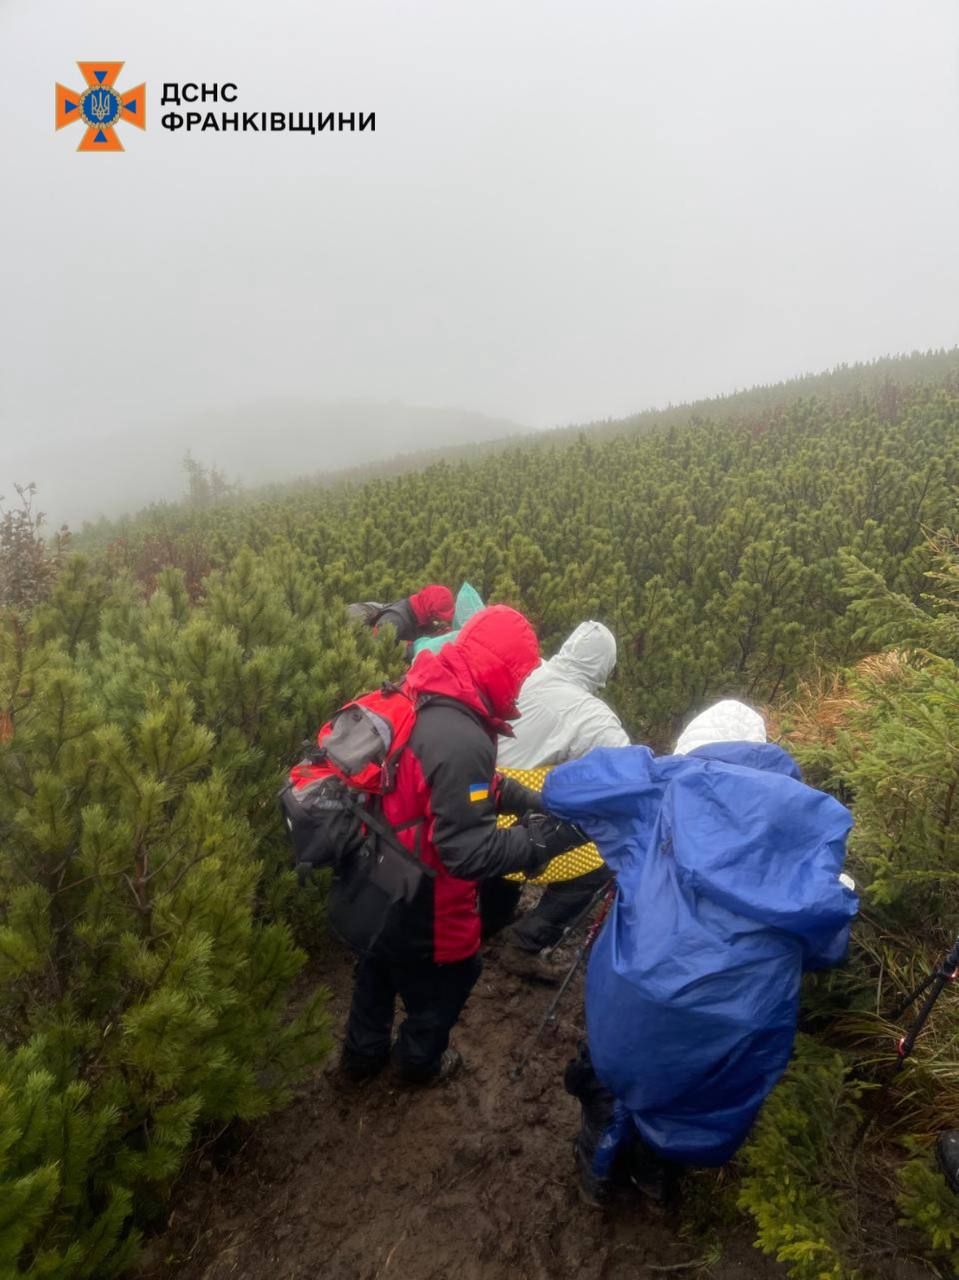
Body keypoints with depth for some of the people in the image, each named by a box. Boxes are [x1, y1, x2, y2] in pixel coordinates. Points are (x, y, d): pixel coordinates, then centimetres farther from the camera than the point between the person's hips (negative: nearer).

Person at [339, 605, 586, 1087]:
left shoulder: (424, 703, -5)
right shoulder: (461, 741, -36)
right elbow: (468, 851, -33)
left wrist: (530, 801, -1)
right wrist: (544, 837, -26)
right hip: (419, 902, -8)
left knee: (379, 966, 30)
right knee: (447, 977, 22)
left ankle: (363, 1053, 53)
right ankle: (418, 1060, 47)